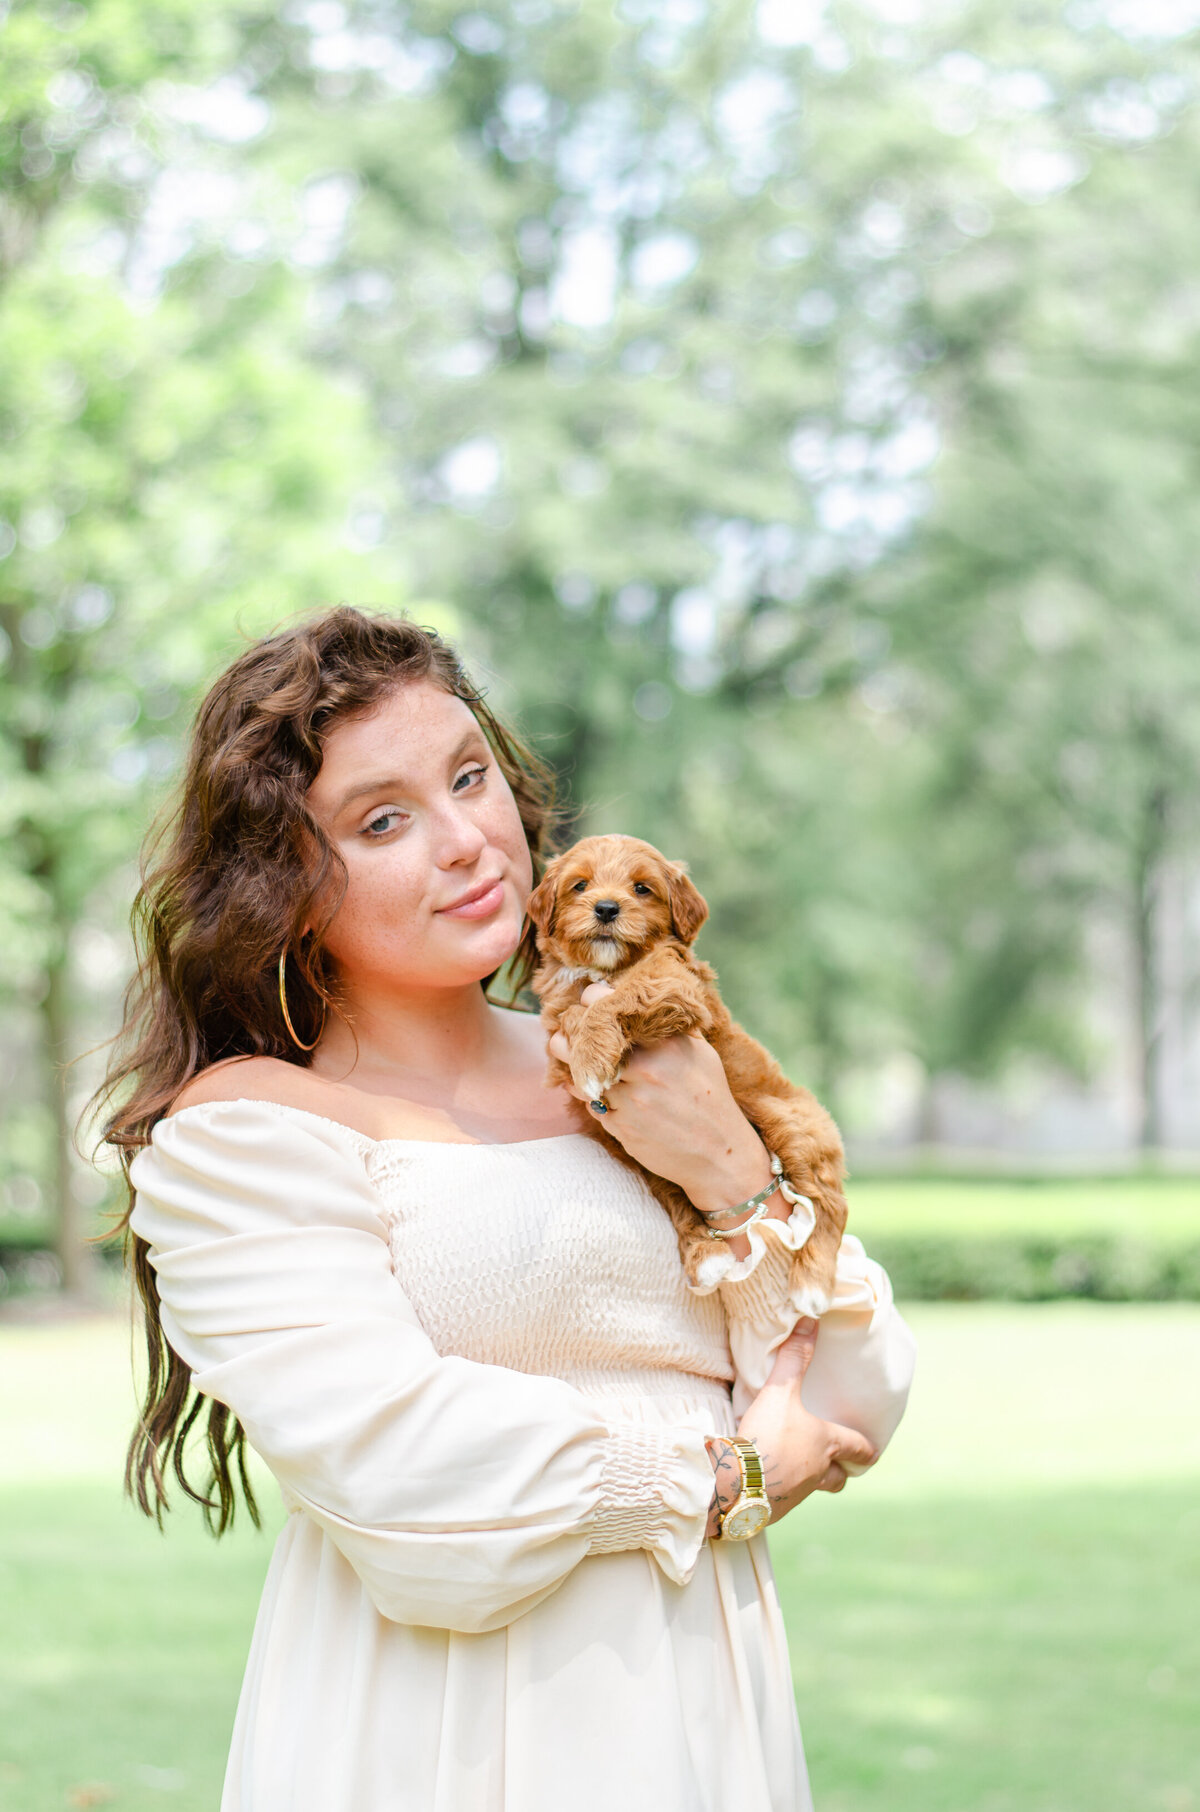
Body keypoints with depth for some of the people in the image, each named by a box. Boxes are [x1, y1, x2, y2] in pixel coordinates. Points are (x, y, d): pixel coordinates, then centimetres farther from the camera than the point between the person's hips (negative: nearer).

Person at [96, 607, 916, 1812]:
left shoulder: (626, 1074, 8)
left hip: (702, 1712, 5)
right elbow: (395, 1468, -20)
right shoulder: (242, 1129, -9)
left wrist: (736, 1179, -7)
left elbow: (855, 1413, 8)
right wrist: (722, 1471, -8)